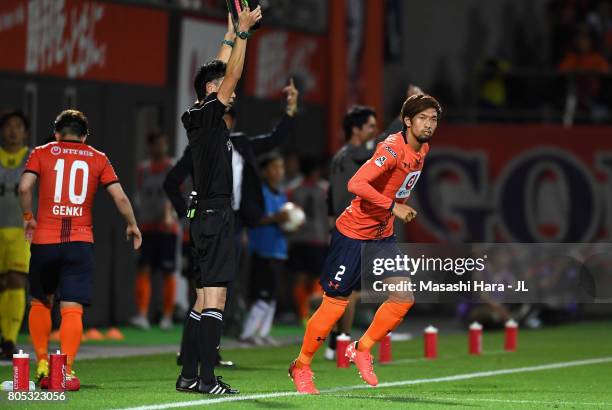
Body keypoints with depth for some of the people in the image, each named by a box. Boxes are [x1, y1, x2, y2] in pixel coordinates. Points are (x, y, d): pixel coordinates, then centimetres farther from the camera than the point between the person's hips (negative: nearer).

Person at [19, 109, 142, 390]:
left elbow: (24, 187, -8)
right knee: (72, 309, -4)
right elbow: (120, 197, 4)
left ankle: (42, 364, 14)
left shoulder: (42, 153, 8)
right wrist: (132, 225, 20)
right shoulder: (98, 159, 10)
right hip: (80, 241, 0)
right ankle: (66, 372, -16)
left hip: (44, 240, 1)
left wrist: (28, 217, 8)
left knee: (40, 303, 19)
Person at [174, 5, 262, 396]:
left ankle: (189, 375, 10)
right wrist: (243, 31, -6)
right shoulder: (209, 115, -8)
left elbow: (222, 72, 25)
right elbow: (232, 74, -12)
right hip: (216, 214, -10)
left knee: (205, 298, 10)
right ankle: (207, 377, -17)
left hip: (207, 215, 10)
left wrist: (234, 33, 28)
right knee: (215, 296, -13)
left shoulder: (199, 120, 15)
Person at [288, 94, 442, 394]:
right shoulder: (392, 149, -23)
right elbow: (356, 184, -34)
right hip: (353, 232, -8)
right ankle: (301, 367, 14)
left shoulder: (422, 149, 4)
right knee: (335, 303, -3)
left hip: (383, 235, 8)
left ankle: (361, 350, 13)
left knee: (404, 295, -6)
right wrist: (393, 206, -33)